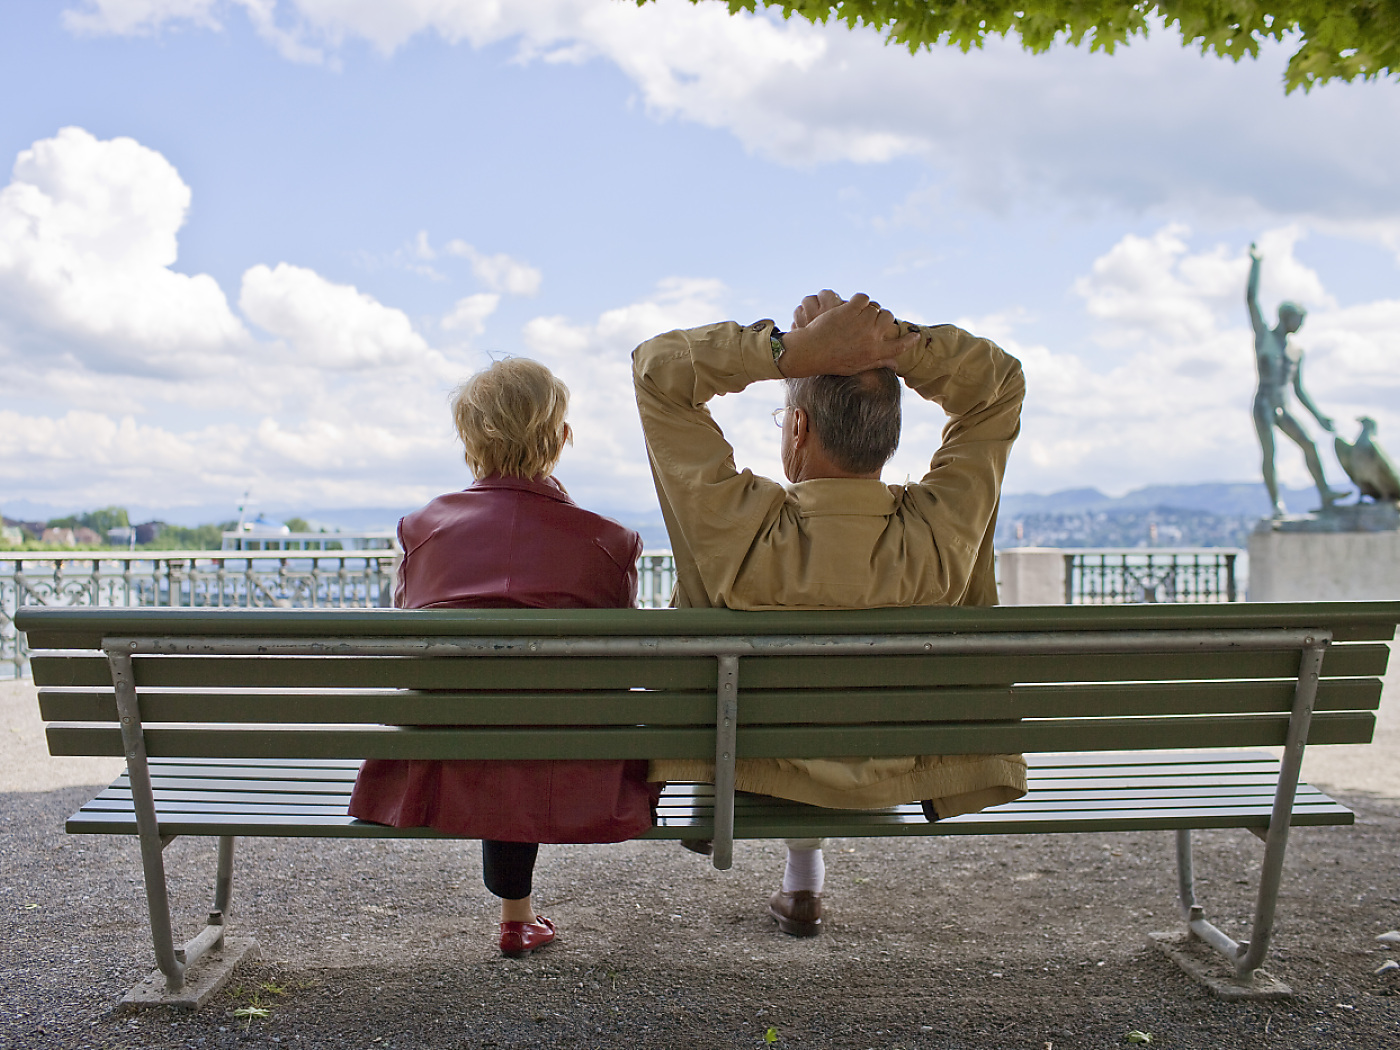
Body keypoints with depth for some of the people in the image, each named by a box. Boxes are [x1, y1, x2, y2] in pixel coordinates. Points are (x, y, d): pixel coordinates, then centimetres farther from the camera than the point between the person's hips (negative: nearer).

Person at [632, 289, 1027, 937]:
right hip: (896, 780, 2)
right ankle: (801, 879, 48)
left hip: (752, 770, -1)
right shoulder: (941, 533, -28)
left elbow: (656, 369, -23)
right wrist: (897, 343, -27)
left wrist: (795, 349, -35)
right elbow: (1002, 386, -12)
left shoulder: (742, 532, -34)